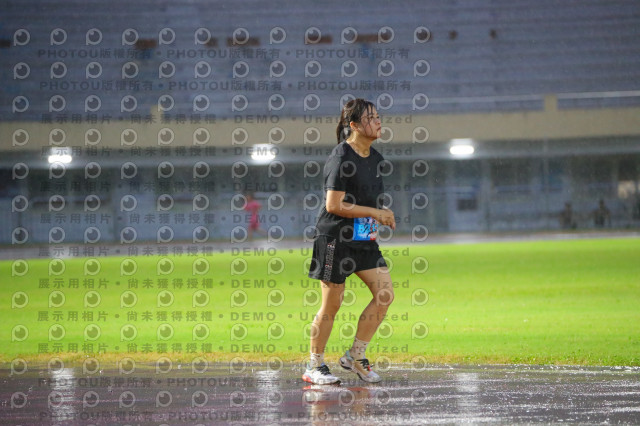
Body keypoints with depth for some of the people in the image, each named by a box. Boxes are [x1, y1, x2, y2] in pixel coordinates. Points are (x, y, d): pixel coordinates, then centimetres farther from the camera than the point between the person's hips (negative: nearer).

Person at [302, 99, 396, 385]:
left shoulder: (375, 157, 11)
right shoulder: (341, 157, -16)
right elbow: (334, 205, -21)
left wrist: (382, 215, 6)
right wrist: (375, 213, -17)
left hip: (364, 239, 8)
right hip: (335, 239, -8)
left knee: (385, 295, -2)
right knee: (331, 305, -2)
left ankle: (355, 356, 11)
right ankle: (314, 366, 13)